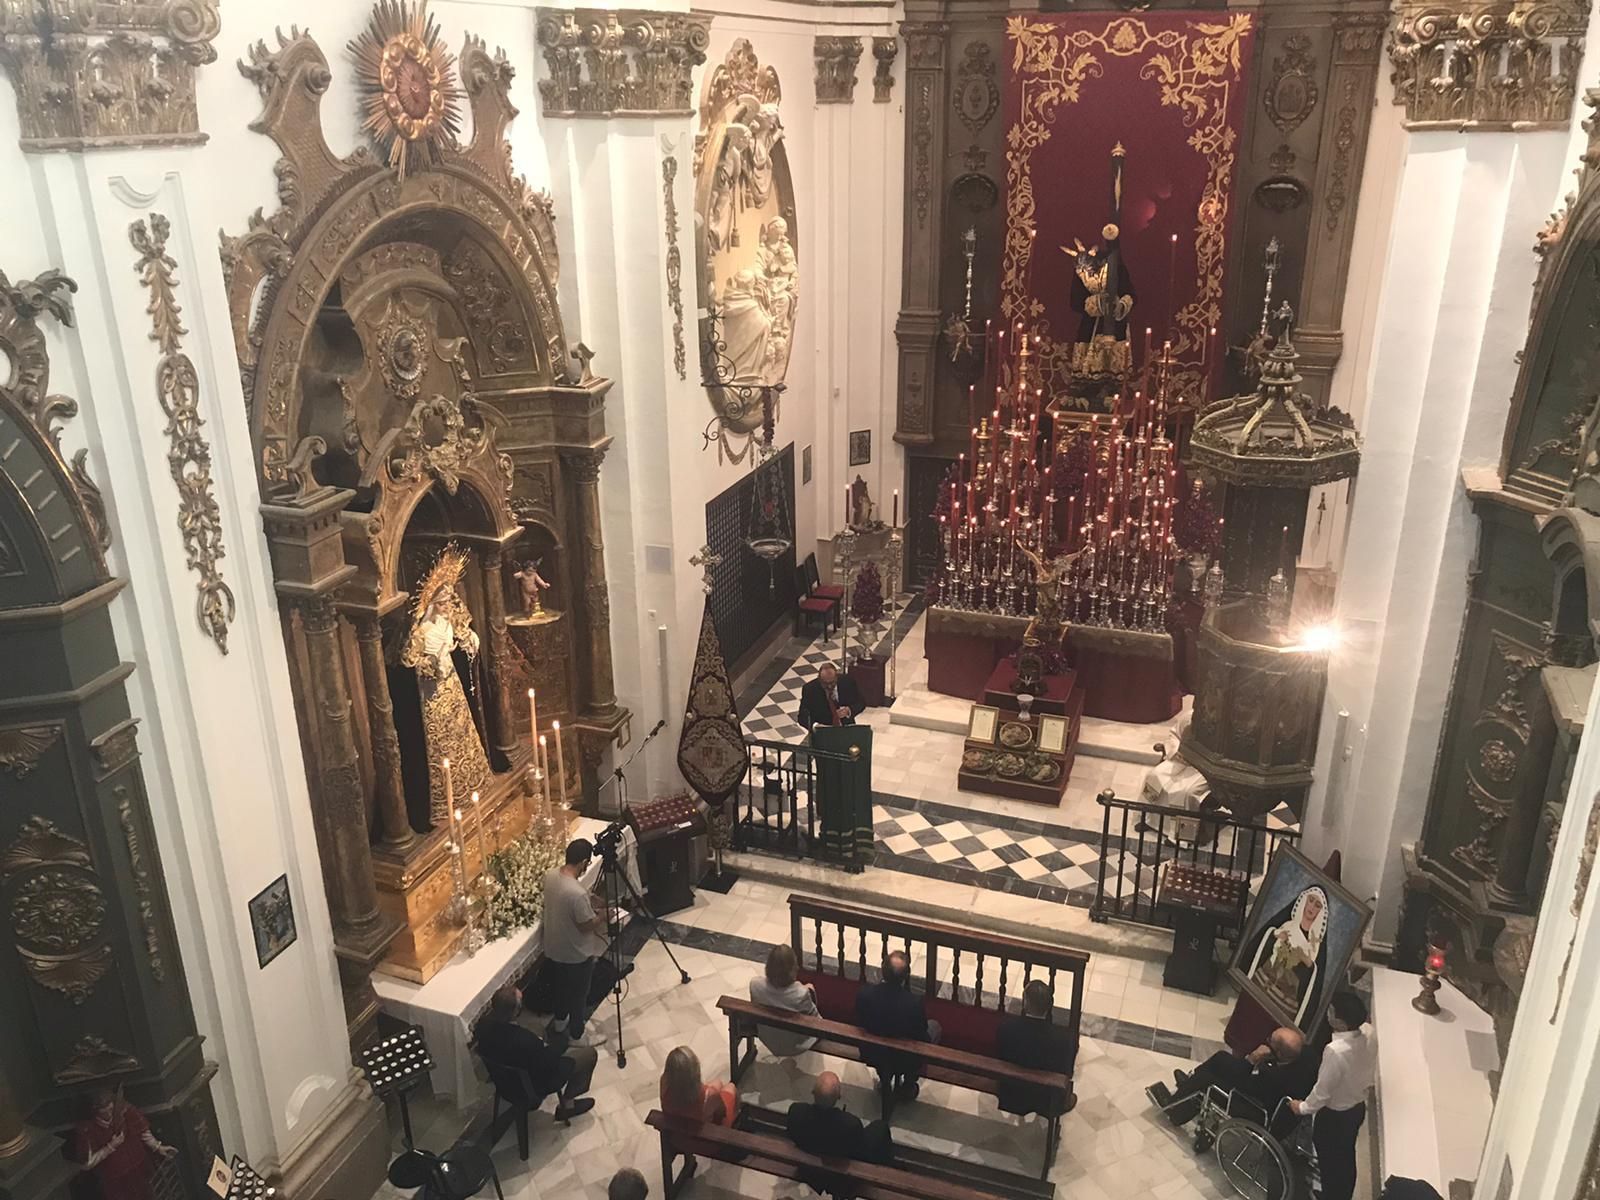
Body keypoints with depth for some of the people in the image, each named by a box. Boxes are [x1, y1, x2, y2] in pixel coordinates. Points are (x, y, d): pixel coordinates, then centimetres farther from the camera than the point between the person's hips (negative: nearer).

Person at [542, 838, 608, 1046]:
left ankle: (560, 1023, 53)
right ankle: (577, 1039, 35)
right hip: (576, 955, -7)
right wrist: (603, 915, -7)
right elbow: (586, 926, -23)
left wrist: (587, 901, 9)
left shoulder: (550, 875, -12)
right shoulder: (578, 893, -37)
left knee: (559, 988, 31)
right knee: (578, 996, 16)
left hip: (552, 949, 8)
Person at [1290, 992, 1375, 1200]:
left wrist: (1303, 1107, -7)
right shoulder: (1368, 1033, -18)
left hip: (1334, 1116, -7)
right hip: (1358, 1107, 7)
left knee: (1329, 1163, 18)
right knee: (1346, 1158, 28)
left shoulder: (1336, 1051, -39)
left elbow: (1322, 1092, -25)